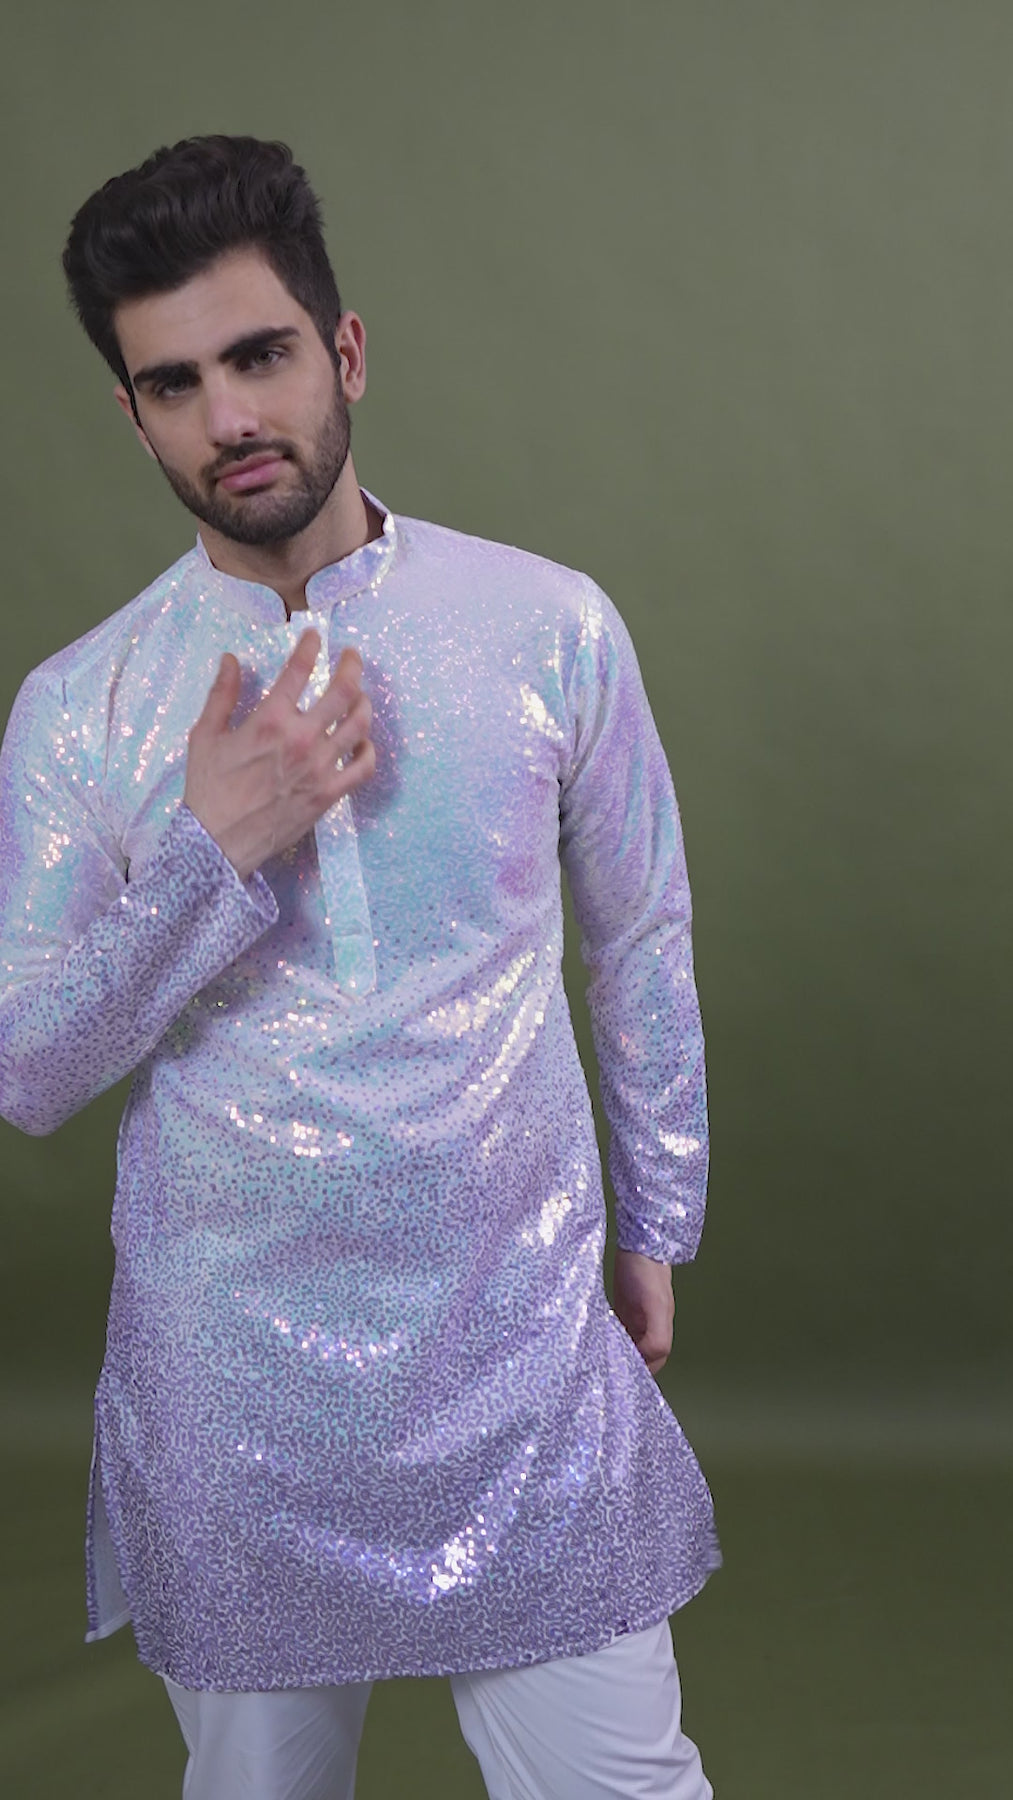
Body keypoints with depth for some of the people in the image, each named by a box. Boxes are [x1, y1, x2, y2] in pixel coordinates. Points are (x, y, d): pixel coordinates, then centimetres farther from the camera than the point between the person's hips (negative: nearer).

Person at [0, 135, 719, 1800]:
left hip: (524, 1350, 0)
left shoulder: (553, 628, -4)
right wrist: (214, 848, -19)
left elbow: (644, 946, 7)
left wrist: (656, 1228, 12)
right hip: (230, 1380, 1)